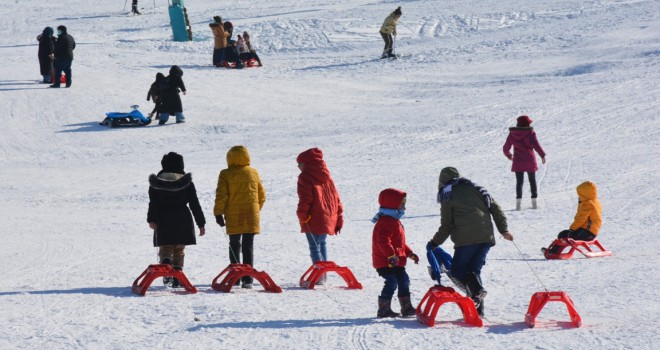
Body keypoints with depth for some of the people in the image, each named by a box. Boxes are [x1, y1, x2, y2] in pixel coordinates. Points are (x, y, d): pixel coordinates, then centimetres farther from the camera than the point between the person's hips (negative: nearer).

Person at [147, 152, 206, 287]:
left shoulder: (156, 182, 2)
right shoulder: (186, 181, 2)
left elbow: (153, 203, -6)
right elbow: (194, 204, 2)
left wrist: (152, 220, -10)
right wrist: (201, 223, 6)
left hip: (163, 221, 0)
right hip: (182, 221, 0)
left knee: (165, 248, 7)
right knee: (179, 251, 8)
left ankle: (166, 263, -25)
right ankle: (177, 278, 0)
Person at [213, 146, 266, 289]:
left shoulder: (226, 174, -6)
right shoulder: (254, 173, 4)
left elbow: (221, 196, -9)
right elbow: (262, 195, 10)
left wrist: (218, 213, 0)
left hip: (233, 217, -2)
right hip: (251, 217, 2)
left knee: (234, 245, 12)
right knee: (248, 247, 4)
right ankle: (247, 279, -3)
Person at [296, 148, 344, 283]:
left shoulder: (305, 177, -8)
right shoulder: (326, 177, 13)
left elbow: (305, 200, -17)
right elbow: (336, 198, 14)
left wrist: (302, 216, -9)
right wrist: (339, 220, 17)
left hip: (314, 220, -7)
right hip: (328, 218, 7)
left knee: (314, 246, -3)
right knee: (322, 243, 22)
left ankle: (318, 276, -9)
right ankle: (323, 274, 24)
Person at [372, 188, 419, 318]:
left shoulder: (394, 221, 19)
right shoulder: (385, 222, -17)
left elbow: (400, 242, 28)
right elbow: (383, 241, -28)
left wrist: (410, 254, 26)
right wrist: (391, 255, -36)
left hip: (397, 262, 11)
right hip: (386, 262, -11)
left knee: (404, 281, 12)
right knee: (392, 282, -13)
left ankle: (407, 308, 19)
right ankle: (384, 309, -9)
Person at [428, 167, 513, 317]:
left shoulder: (447, 196, 6)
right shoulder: (476, 189, 20)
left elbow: (446, 225, 4)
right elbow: (495, 208, 14)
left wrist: (435, 243, 16)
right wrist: (503, 229, 17)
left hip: (466, 240, -6)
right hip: (486, 237, 6)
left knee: (456, 272, 4)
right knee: (474, 270, 14)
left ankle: (476, 290, -25)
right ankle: (478, 309, 4)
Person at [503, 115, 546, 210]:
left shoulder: (512, 134, 3)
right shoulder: (530, 133, -5)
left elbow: (505, 148, 8)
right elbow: (536, 144, -18)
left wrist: (509, 156, 26)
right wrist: (542, 155, -14)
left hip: (518, 162, 1)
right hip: (530, 160, -1)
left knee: (519, 181, 5)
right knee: (532, 181, 11)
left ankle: (518, 201, -7)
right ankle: (534, 202, 10)